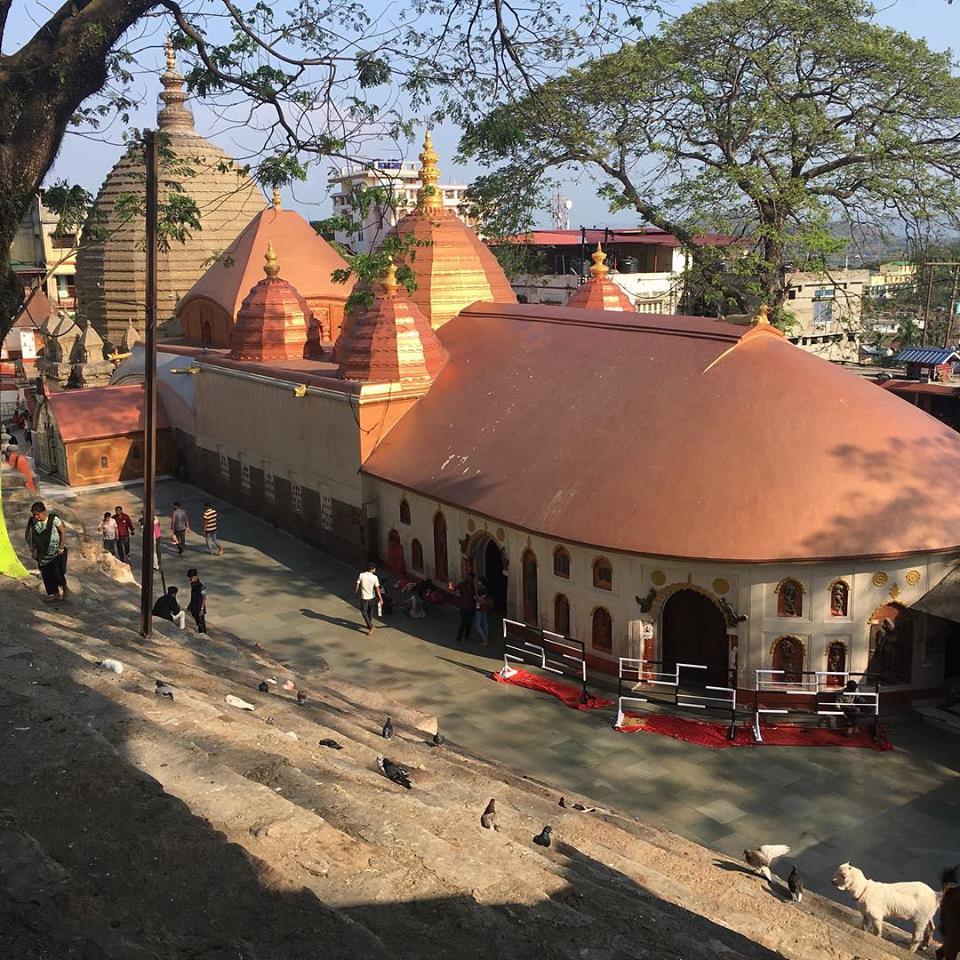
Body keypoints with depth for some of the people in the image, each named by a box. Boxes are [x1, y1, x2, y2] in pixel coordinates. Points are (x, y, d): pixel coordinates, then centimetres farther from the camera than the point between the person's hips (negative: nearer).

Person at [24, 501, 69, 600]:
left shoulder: (53, 519, -19)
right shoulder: (32, 521, -8)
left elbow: (63, 532, -12)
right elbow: (29, 537, 4)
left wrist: (61, 548, -12)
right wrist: (32, 550, 0)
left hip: (57, 552, -4)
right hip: (43, 553, 4)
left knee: (57, 572, -11)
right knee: (46, 574, 4)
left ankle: (65, 588, 16)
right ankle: (54, 593, 18)